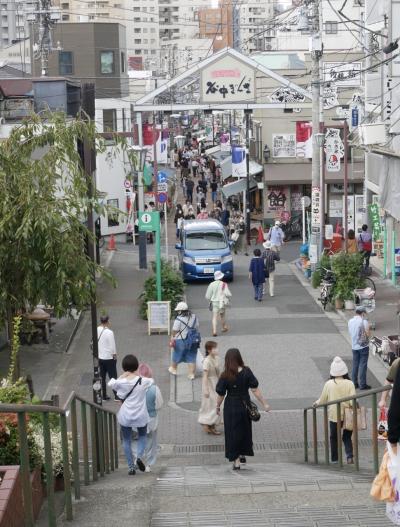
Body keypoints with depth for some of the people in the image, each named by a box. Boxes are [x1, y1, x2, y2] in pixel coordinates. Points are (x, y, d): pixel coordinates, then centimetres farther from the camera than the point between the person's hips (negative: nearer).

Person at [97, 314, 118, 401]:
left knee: (102, 377, 14)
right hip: (109, 358, -5)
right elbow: (112, 346, -17)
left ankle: (104, 396, 20)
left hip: (100, 357, 5)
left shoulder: (96, 331, -4)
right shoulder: (109, 332, -21)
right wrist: (115, 356, -2)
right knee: (113, 377, 6)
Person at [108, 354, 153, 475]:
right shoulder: (144, 381, -13)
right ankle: (139, 456, -3)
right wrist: (138, 375, 11)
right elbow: (152, 381, 9)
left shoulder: (121, 383, -14)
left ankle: (131, 467, 12)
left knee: (126, 440, 13)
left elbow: (110, 383, 7)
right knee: (142, 436, 23)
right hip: (141, 415, 0)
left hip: (125, 416, 0)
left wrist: (122, 376, 1)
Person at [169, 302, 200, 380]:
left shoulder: (178, 320, -18)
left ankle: (173, 369, 39)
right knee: (191, 358, 11)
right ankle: (191, 374, 11)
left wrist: (172, 340, 1)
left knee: (176, 356, 18)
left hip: (181, 341, -4)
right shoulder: (194, 317, -2)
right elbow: (197, 328, 6)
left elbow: (174, 331, -13)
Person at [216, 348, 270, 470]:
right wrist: (264, 404, -3)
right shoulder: (247, 372, -10)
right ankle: (242, 454, 35)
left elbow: (221, 394, -7)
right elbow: (255, 390, -10)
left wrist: (218, 406, 10)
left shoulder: (225, 376, -13)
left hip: (231, 407, -2)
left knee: (232, 433, 8)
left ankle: (236, 461, 7)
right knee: (245, 430, 22)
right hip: (245, 405, 2)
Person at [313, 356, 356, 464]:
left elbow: (323, 400, 3)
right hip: (347, 415, 0)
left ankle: (334, 459, 18)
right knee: (347, 437, 13)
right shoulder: (350, 384, -7)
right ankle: (349, 456, -4)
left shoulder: (329, 384, -6)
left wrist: (316, 403, 21)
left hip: (333, 415, 0)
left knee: (334, 437, 15)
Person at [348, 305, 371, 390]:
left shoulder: (350, 321, 2)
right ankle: (362, 384, 1)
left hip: (354, 346, 5)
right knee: (363, 365, 0)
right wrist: (368, 327, 1)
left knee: (355, 365, 14)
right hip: (363, 346, -5)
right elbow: (367, 334, -15)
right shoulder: (364, 321, -16)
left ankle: (354, 383, 18)